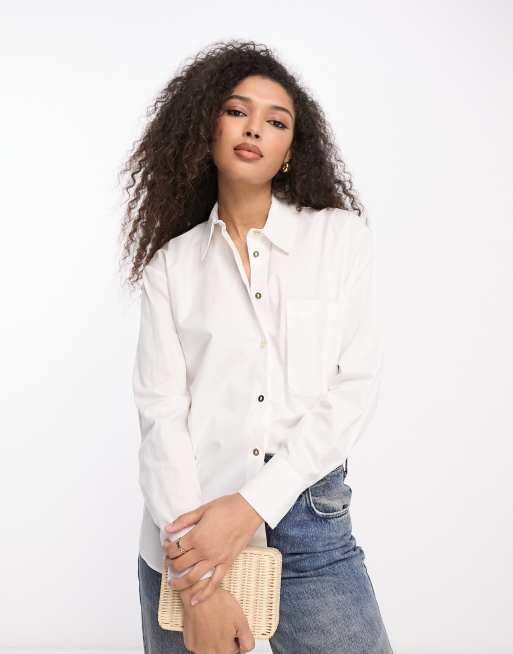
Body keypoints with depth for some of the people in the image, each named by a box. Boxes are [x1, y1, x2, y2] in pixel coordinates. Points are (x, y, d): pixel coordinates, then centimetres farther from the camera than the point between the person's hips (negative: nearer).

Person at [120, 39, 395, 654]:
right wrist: (201, 584, -16)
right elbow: (161, 411, -6)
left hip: (310, 522, 0)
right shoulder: (171, 264, 3)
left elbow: (356, 387, -4)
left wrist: (253, 504, -14)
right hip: (189, 533, 1)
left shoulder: (341, 237, 2)